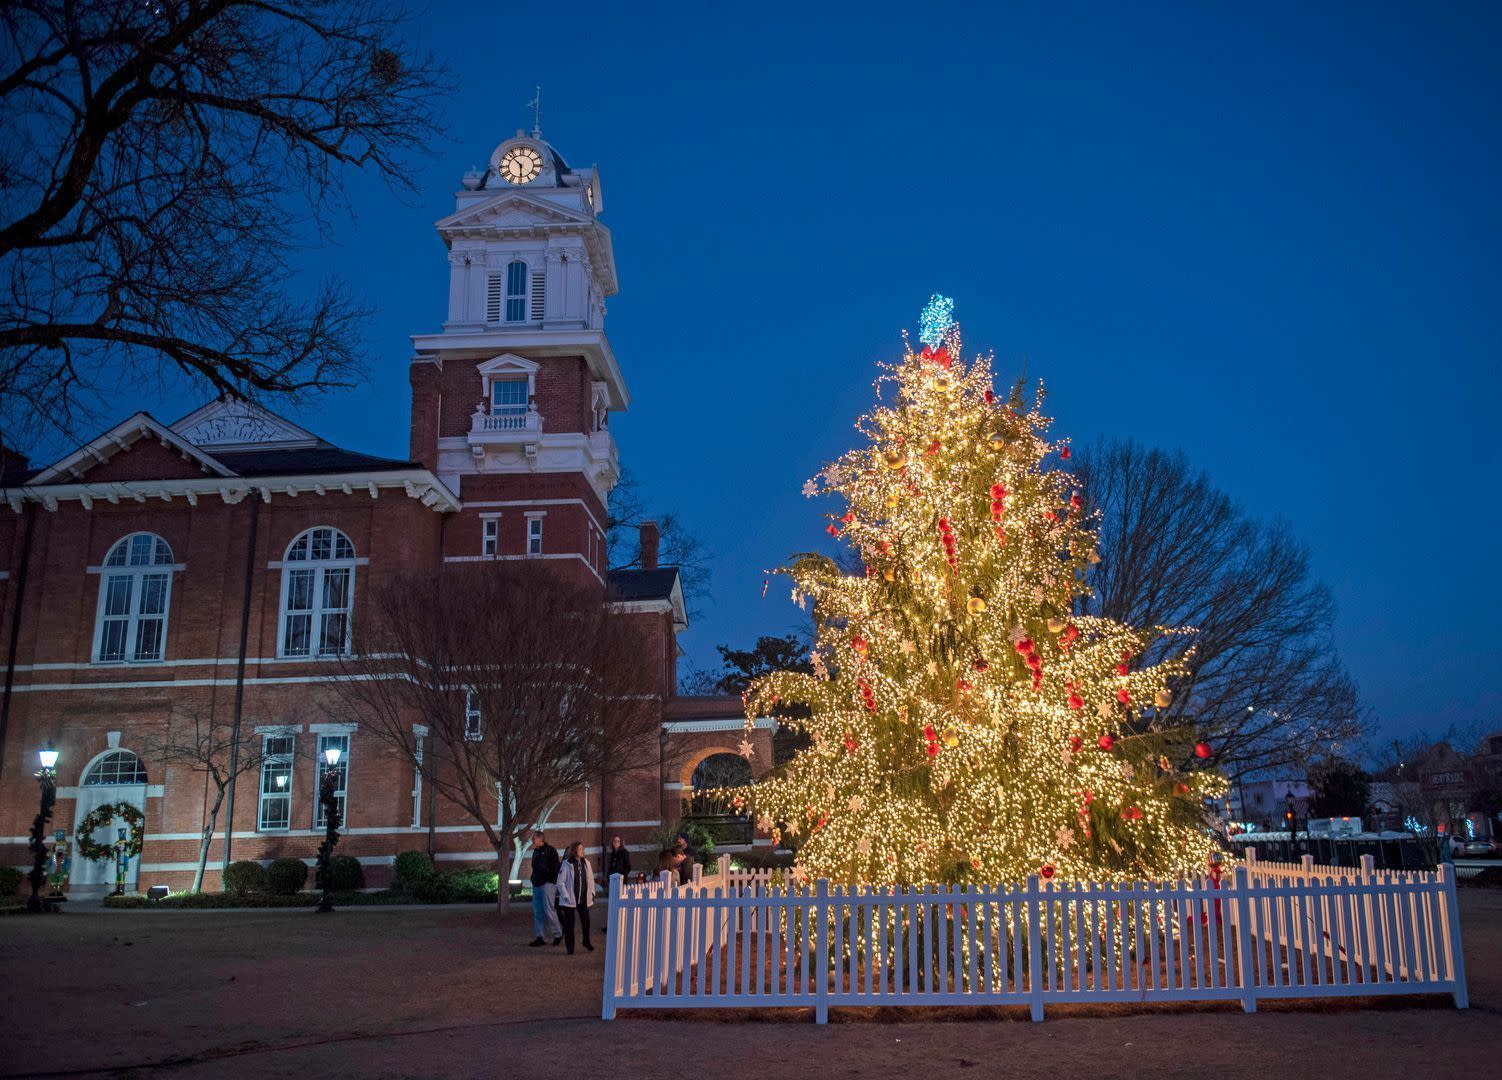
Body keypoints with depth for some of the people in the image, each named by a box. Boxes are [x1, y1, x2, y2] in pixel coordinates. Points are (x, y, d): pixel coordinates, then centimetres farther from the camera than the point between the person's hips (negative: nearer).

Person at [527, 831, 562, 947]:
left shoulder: (550, 850, -5)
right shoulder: (535, 852, 19)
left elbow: (555, 868, -11)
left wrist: (553, 882, -17)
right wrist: (533, 880, 14)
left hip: (547, 884, -8)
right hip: (536, 885, 8)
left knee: (548, 910, -8)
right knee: (537, 912, 6)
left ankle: (558, 934, 6)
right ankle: (539, 937, 9)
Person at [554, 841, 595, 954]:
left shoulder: (586, 863, 6)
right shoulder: (567, 864, -9)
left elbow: (591, 879, 14)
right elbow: (560, 882, -9)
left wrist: (592, 893, 7)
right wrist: (566, 896, -13)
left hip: (584, 899, 4)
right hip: (570, 900, -4)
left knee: (586, 921, 10)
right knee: (569, 924, 2)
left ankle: (586, 941, 32)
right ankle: (570, 947, 12)